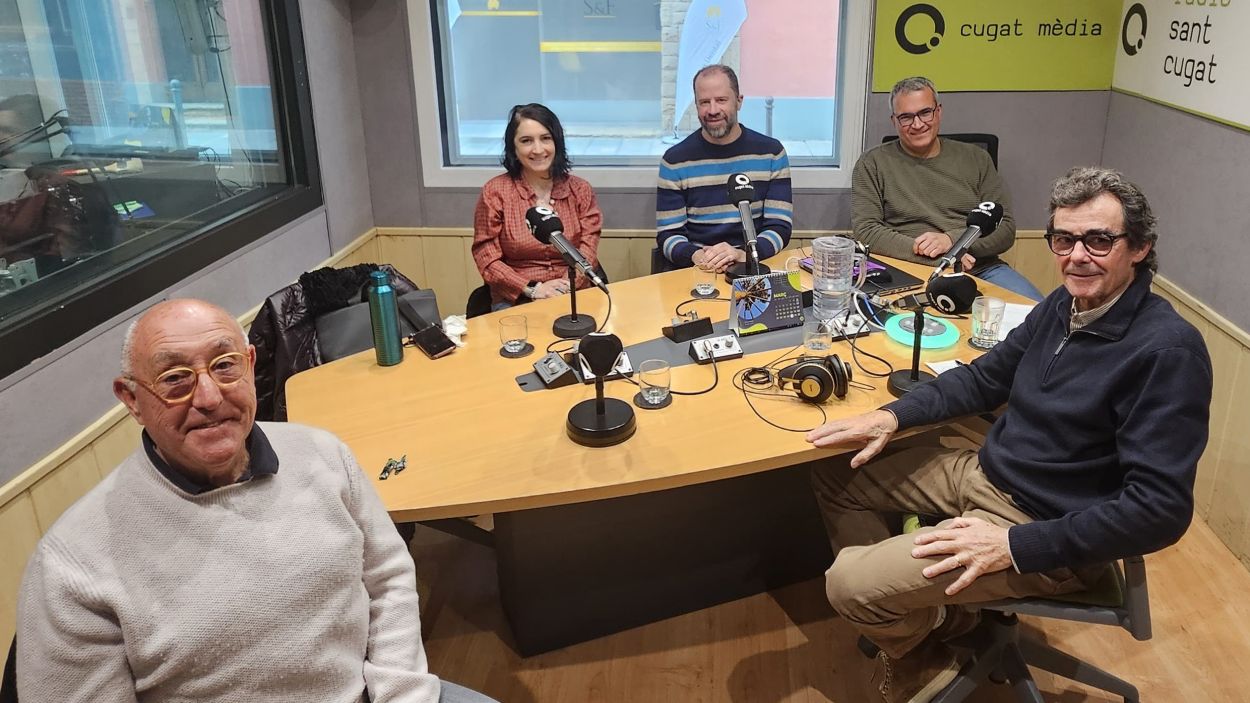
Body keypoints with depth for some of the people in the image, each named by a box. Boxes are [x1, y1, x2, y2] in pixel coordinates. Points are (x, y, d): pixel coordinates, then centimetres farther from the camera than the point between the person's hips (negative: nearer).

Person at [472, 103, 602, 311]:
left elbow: (588, 250, 1)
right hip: (514, 301, -2)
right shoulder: (495, 192, 2)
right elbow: (487, 260, -1)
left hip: (573, 297, 2)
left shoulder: (580, 190, 8)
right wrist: (531, 289, -14)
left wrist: (565, 287, -18)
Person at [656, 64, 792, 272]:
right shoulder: (675, 160, 2)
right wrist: (696, 256, -21)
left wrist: (743, 254, -19)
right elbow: (667, 234, 0)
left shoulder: (771, 152, 5)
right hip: (694, 272, -1)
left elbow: (780, 226, 0)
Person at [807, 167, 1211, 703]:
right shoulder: (1064, 305, 2)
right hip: (983, 472, 9)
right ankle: (922, 613, 12)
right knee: (833, 475, 10)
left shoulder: (1167, 350, -24)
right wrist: (893, 416, -2)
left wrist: (1015, 546, -27)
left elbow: (1161, 509, -26)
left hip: (1047, 534, -9)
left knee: (850, 583, -18)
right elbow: (984, 378, 13)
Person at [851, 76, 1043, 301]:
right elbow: (865, 231, -5)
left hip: (982, 269, 4)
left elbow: (1005, 228, 10)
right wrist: (935, 256, -14)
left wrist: (951, 239, -11)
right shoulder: (873, 164, 6)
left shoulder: (976, 158, 15)